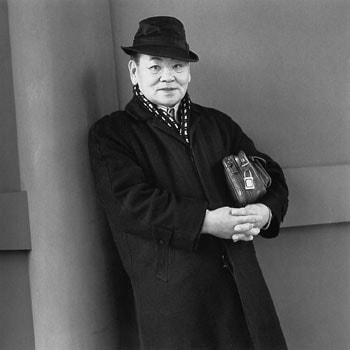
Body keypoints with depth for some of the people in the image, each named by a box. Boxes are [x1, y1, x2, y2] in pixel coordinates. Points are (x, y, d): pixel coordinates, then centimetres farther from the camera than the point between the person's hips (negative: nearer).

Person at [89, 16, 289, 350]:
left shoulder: (218, 124, 17)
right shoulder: (110, 133, 2)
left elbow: (269, 175, 16)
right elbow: (127, 201, -13)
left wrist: (266, 212, -7)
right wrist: (205, 221, -19)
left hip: (242, 283, 4)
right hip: (171, 294, -4)